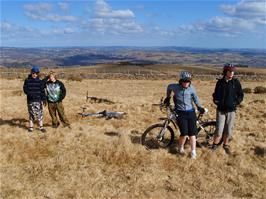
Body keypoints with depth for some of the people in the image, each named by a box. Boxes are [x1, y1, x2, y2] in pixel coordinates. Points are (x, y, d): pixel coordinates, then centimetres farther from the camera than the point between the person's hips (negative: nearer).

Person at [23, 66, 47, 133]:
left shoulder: (39, 81, 2)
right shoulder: (27, 81, 2)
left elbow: (42, 91, 2)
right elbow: (25, 89, 1)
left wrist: (44, 99, -2)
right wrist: (30, 94, -17)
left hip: (38, 100, 0)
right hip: (30, 100, 0)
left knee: (40, 114, 1)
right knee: (31, 114, 6)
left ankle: (41, 127, 12)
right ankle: (31, 127, 19)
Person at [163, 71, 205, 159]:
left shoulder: (191, 88, -3)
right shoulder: (175, 87, -6)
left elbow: (195, 98, 10)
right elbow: (169, 87, 16)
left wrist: (199, 107, -2)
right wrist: (168, 98, 27)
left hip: (191, 112, 2)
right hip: (180, 113, -1)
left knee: (192, 133, 1)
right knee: (184, 134, -9)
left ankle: (193, 152, 14)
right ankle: (181, 148, 19)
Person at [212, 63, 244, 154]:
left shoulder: (236, 82, -2)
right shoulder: (220, 82, 1)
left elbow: (241, 95, 5)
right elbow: (215, 94, 12)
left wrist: (236, 102, -9)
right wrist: (216, 100, -5)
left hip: (231, 110, 0)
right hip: (221, 110, 0)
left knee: (228, 130, 9)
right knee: (219, 131, -6)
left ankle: (225, 145, 31)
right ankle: (215, 145, 16)